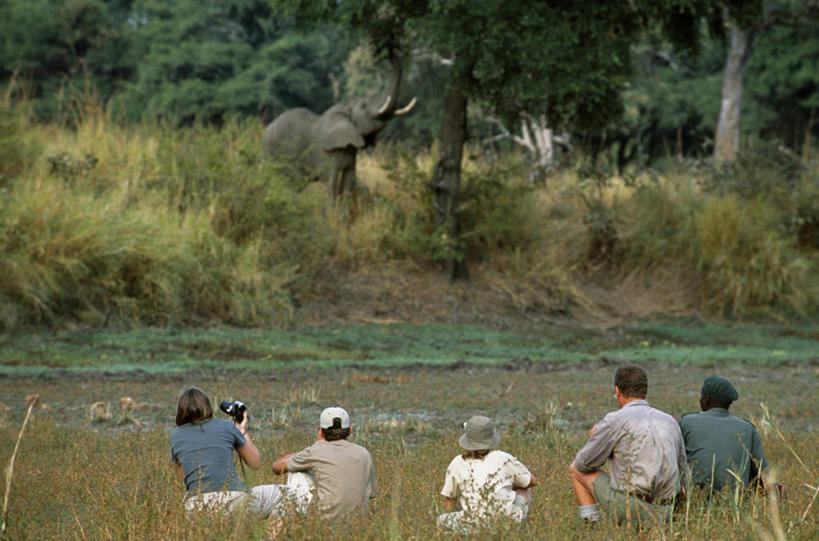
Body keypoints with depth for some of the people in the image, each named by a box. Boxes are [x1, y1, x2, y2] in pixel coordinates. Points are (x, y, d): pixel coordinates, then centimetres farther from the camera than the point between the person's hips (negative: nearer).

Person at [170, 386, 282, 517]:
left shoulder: (176, 435, 10)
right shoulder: (226, 426, 4)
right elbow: (255, 463, 15)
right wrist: (243, 431, 29)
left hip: (195, 506, 3)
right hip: (233, 499, -3)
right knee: (275, 492, 23)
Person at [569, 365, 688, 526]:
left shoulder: (614, 420, -7)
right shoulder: (670, 421, 10)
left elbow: (584, 464, 3)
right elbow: (682, 468, 18)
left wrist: (594, 438, 22)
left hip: (629, 509, -6)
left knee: (576, 469, 17)